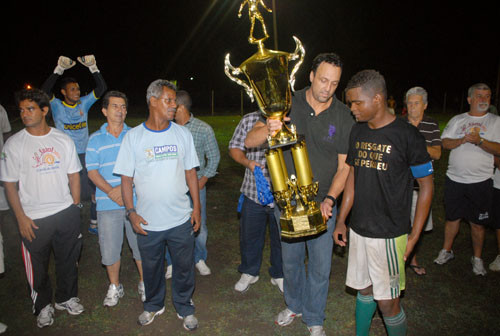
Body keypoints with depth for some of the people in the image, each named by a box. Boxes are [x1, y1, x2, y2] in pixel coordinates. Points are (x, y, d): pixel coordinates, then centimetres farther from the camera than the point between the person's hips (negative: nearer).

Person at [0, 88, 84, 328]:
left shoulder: (63, 140, 1)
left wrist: (75, 206, 3)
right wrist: (21, 218, -8)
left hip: (66, 212, 2)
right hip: (34, 218, -2)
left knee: (68, 259, 16)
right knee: (37, 266, 11)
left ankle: (67, 298, 39)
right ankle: (43, 305, 34)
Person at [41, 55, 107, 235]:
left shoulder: (84, 103, 4)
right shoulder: (57, 106, -3)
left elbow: (101, 88, -4)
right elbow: (45, 90, -21)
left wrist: (93, 67, -16)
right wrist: (59, 69, -27)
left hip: (85, 155, 3)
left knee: (95, 189, 5)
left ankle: (94, 224, 19)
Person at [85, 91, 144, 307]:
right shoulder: (95, 139, 5)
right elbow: (92, 171, 0)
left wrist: (124, 187, -15)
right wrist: (111, 191, -15)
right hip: (107, 204, 0)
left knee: (141, 244, 8)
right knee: (110, 248, 7)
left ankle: (144, 283, 28)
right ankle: (114, 287, 29)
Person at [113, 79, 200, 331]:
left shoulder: (182, 134, 1)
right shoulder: (133, 137, -4)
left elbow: (190, 173, 5)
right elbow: (126, 179, -1)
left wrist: (196, 207, 2)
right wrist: (131, 212, -8)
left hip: (181, 219, 1)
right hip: (147, 222, 0)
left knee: (184, 267, 13)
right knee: (151, 268, 18)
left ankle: (185, 308, 36)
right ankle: (153, 305, 43)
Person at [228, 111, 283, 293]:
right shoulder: (249, 120, -1)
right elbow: (234, 147, 5)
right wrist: (247, 162, -14)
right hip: (253, 193, 1)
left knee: (280, 237, 16)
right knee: (249, 234, 16)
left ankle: (279, 274, 40)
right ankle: (249, 272, 41)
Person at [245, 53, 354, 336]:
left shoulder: (344, 116, -5)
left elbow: (345, 166, -2)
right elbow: (249, 142, -10)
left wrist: (330, 199, -18)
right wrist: (268, 130, -33)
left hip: (322, 203, 0)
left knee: (321, 266, 9)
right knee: (291, 259, 18)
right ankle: (294, 305, 44)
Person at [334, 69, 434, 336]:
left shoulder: (407, 136, -13)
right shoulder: (357, 132, 5)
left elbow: (426, 185, -7)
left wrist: (414, 236, -10)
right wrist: (341, 221, 11)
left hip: (388, 235, -5)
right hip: (357, 230, 5)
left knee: (387, 302, 3)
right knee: (364, 289, 19)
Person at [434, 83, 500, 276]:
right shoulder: (457, 120, 9)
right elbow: (445, 143, 1)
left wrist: (479, 141, -21)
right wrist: (462, 140, -15)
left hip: (480, 181, -1)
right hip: (454, 179, 2)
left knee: (477, 223, 6)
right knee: (452, 217, 12)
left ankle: (477, 258, 24)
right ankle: (446, 251, 29)